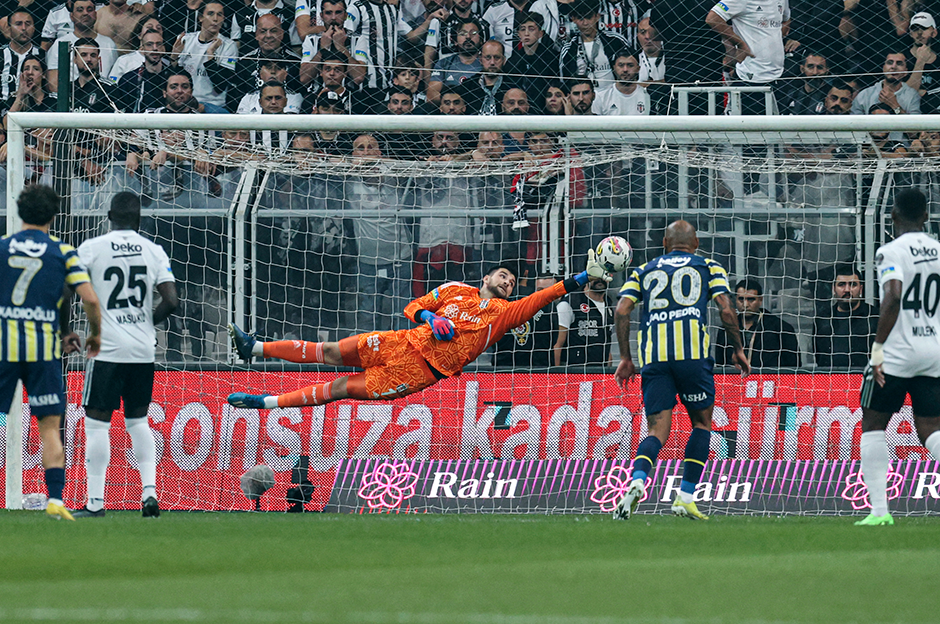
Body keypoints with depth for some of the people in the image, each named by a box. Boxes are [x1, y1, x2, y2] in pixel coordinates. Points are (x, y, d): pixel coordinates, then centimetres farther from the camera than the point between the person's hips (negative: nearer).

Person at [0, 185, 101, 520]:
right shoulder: (63, 252, 2)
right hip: (43, 348, 0)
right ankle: (55, 498, -5)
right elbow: (90, 299, -5)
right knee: (50, 427, 4)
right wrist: (96, 334, 12)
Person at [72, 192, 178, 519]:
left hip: (107, 348, -3)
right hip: (143, 350, 3)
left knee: (97, 422, 2)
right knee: (137, 420, 17)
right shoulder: (154, 251, 3)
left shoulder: (91, 248, -5)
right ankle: (149, 490, 4)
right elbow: (170, 301, -2)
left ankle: (95, 501, -1)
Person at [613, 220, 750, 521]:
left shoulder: (644, 271, 22)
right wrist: (739, 350, 15)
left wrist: (625, 358, 12)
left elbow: (622, 310, 9)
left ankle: (637, 482, -27)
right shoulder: (709, 267, 16)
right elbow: (726, 310, 4)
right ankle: (685, 497, 6)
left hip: (653, 356, 2)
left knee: (657, 431, 2)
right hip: (692, 351, -2)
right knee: (702, 422, 16)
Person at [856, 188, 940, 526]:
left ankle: (879, 510, 1)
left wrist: (878, 348, -21)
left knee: (872, 425, 8)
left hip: (897, 352, -5)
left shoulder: (892, 251, -10)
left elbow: (893, 298, -24)